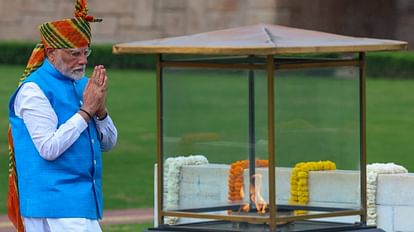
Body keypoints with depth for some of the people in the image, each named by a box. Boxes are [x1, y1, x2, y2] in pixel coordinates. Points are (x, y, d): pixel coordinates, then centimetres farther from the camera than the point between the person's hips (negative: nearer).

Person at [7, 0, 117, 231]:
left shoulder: (83, 84, 15)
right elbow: (49, 148, -18)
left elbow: (108, 143, 16)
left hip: (86, 202, 8)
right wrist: (86, 110, -15)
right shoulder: (33, 90, -10)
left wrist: (100, 109, -4)